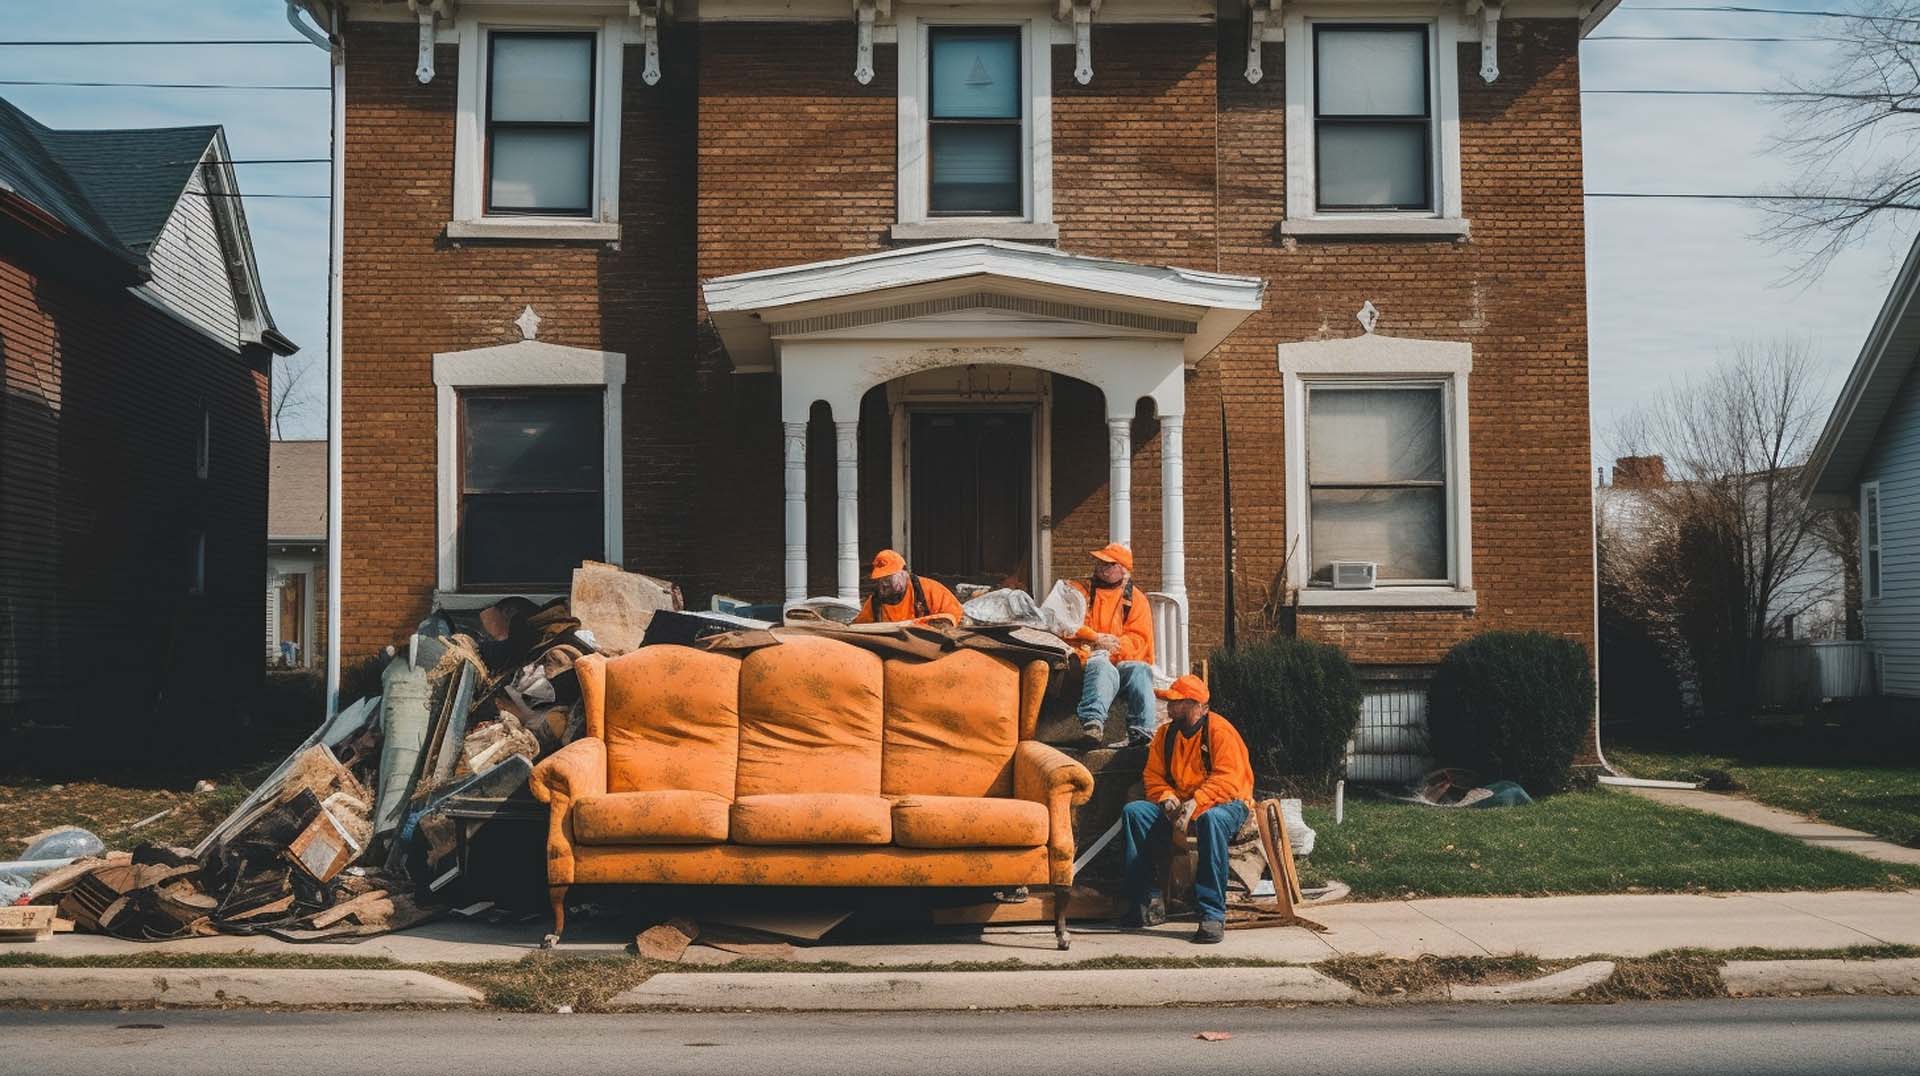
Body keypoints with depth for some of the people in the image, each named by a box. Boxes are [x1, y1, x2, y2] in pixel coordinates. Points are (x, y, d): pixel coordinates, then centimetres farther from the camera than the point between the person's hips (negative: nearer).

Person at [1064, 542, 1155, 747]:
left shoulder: (1136, 599, 16)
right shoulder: (1080, 590, 15)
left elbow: (1139, 640, 6)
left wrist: (1114, 644, -12)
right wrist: (1095, 638, -12)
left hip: (1122, 662, 2)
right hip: (1086, 659, -2)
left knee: (1140, 670, -30)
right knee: (1102, 667, -36)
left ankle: (1141, 731, -42)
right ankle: (1092, 722, -60)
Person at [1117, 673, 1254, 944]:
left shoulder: (1219, 730, -11)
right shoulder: (1166, 733, 9)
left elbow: (1229, 780, -21)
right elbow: (1152, 775, 9)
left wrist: (1196, 804, -33)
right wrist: (1166, 798, -13)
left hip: (1227, 804, -6)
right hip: (1178, 807, 6)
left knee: (1211, 818, -41)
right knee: (1133, 812, -16)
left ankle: (1213, 914, -38)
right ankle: (1149, 901, -16)